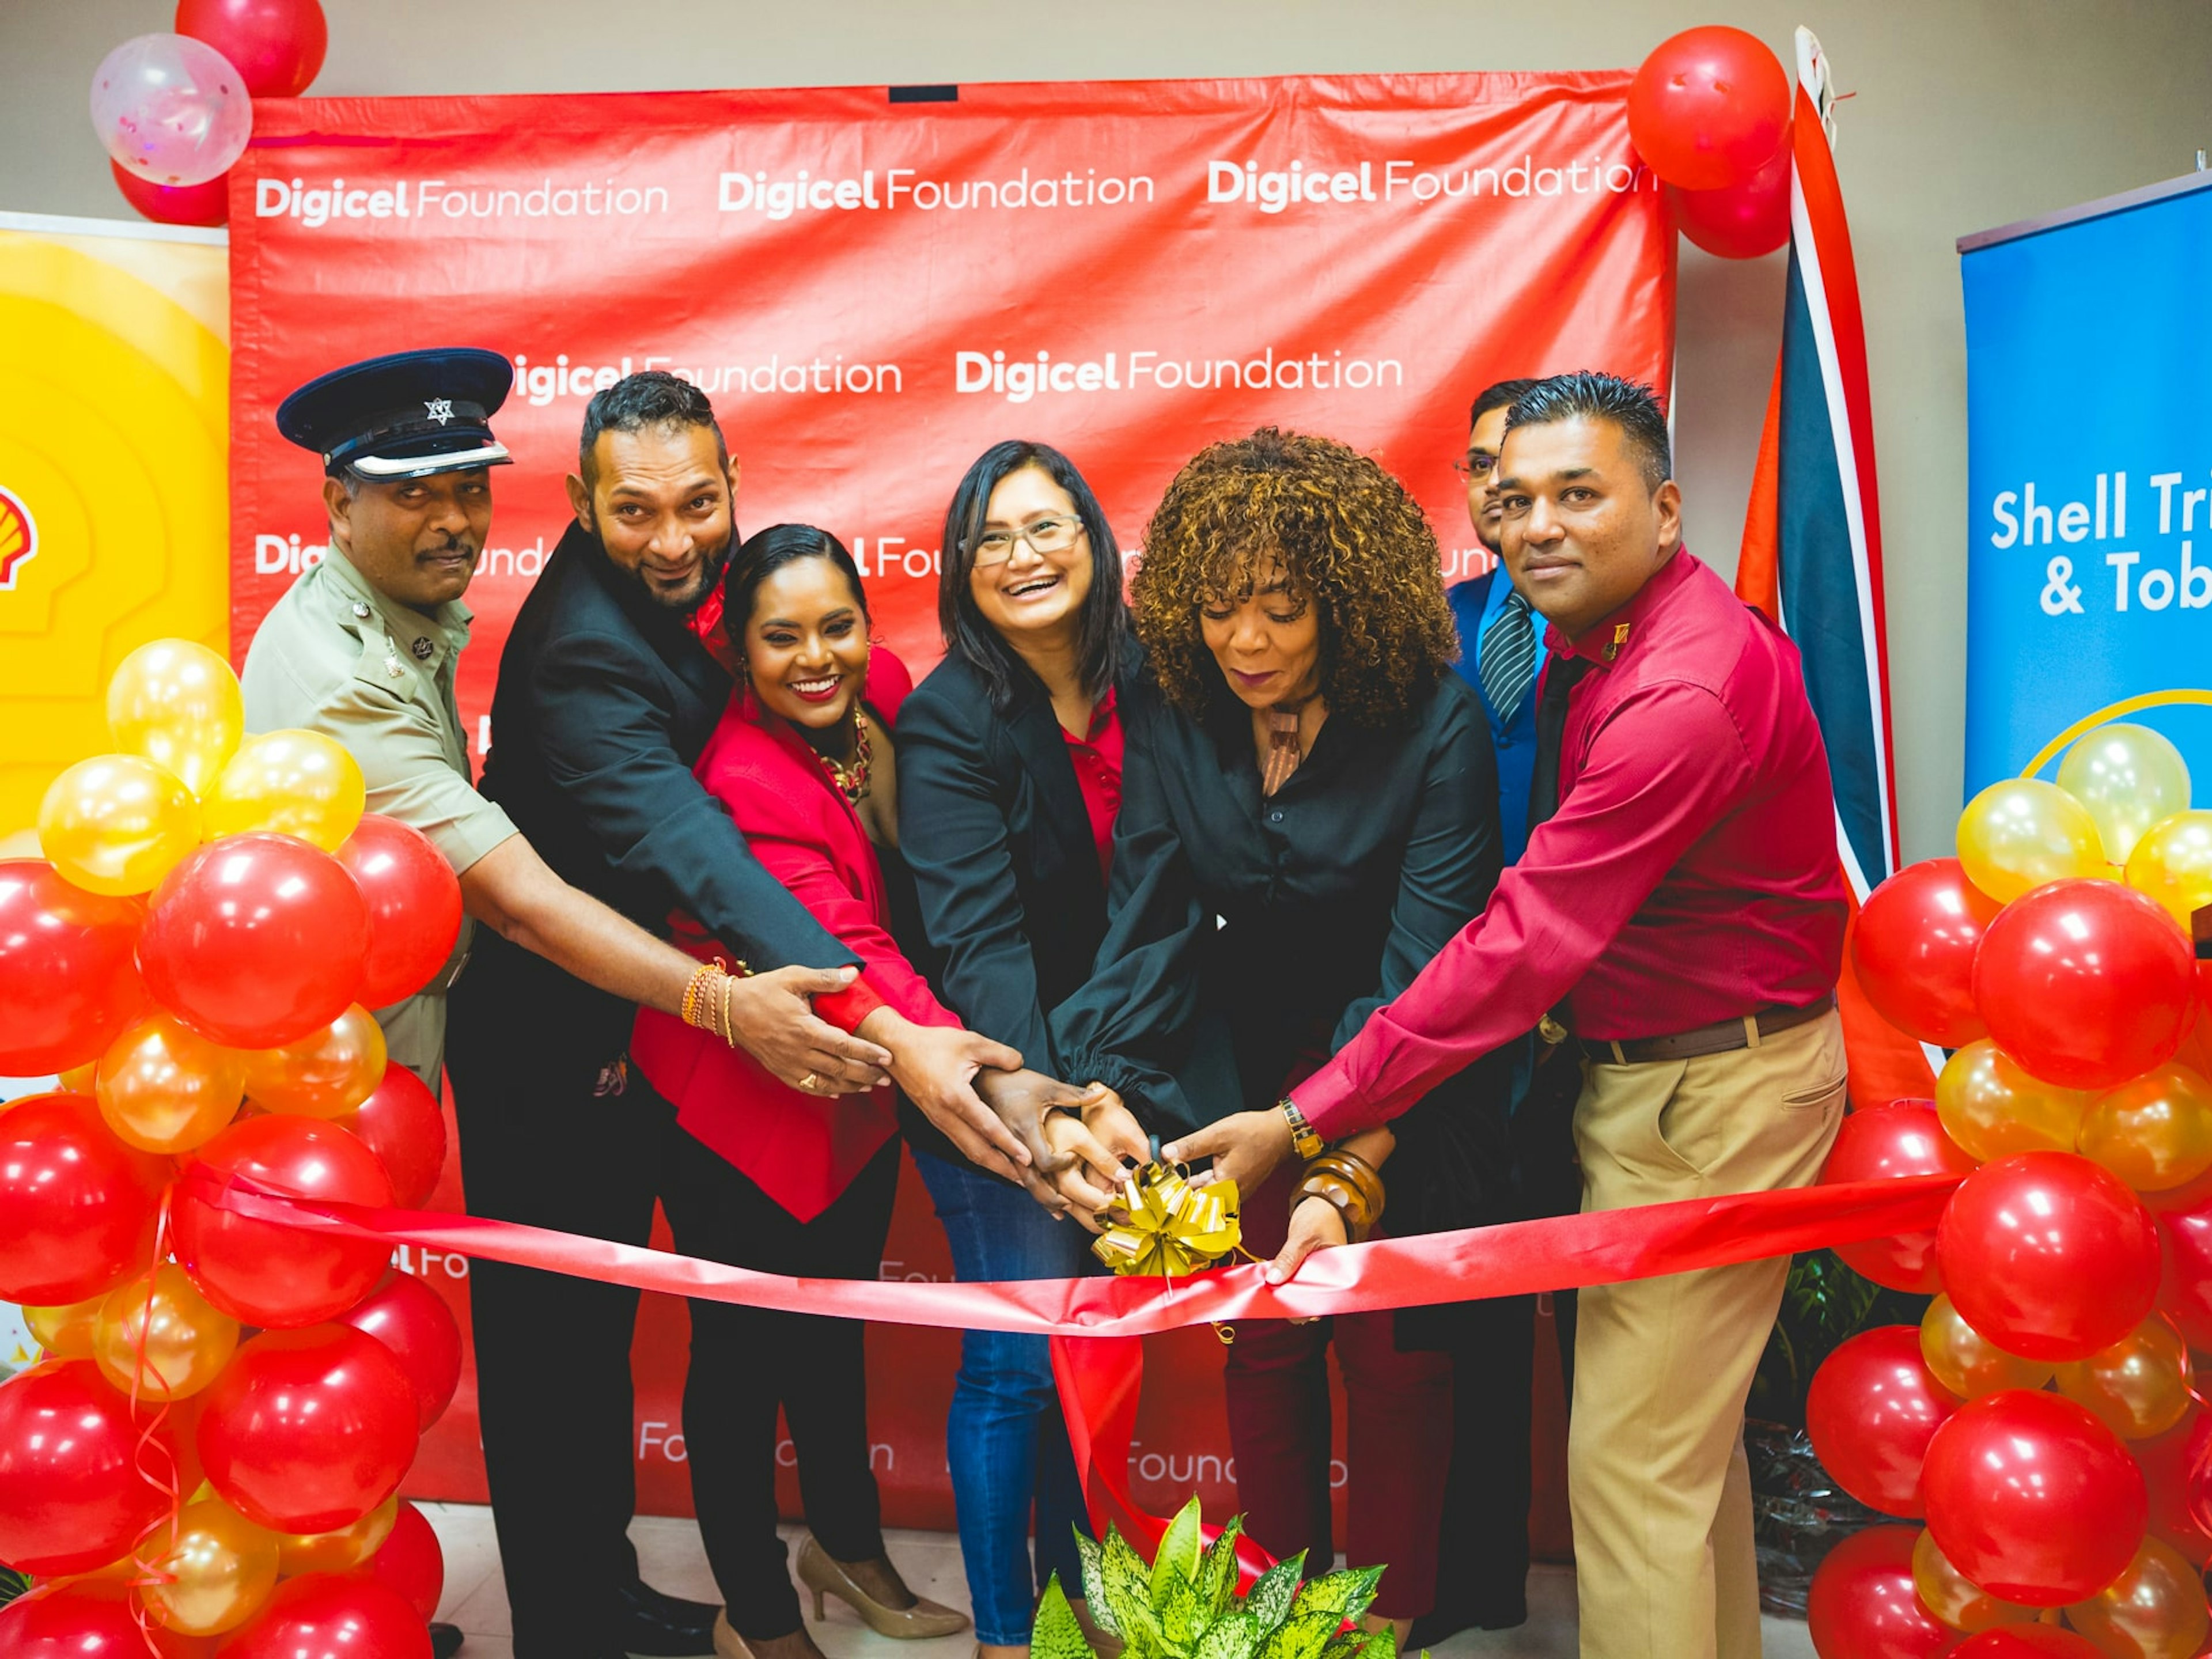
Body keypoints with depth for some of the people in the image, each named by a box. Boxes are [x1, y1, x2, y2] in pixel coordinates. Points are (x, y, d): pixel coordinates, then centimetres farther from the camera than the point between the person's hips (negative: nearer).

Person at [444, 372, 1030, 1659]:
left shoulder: (686, 584, -3)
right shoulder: (583, 651, -31)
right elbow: (694, 853, -44)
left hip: (634, 1028, 9)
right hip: (548, 1057, -9)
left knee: (601, 1324, 23)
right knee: (553, 1344, 7)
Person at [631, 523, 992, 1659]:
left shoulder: (880, 696, -8)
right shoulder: (742, 781, -29)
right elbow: (843, 954, -42)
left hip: (856, 1101, 7)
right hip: (745, 1110, -7)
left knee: (835, 1328, 25)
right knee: (744, 1352, 12)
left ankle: (846, 1546, 49)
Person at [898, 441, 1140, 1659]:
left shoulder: (1142, 681, -2)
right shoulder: (948, 719, -15)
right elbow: (976, 936, -24)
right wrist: (1034, 1099, -38)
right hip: (996, 1081, -4)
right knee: (1019, 1355, 0)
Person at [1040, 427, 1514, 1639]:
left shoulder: (1433, 730, -22)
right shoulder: (1171, 719, -10)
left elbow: (1423, 971, -27)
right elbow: (1147, 921, -13)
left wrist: (1347, 1177, -36)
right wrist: (1111, 1096, -29)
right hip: (1246, 1069, 3)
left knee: (1390, 1349, 7)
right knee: (1262, 1343, 13)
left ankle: (1388, 1621, 28)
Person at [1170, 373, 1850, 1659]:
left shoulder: (1687, 692, -26)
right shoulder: (1594, 638, 7)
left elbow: (1522, 946, -27)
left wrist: (1306, 1119, -24)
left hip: (1716, 1091, -10)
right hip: (1636, 1062, 10)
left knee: (1633, 1460, -2)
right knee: (1686, 1431, 22)